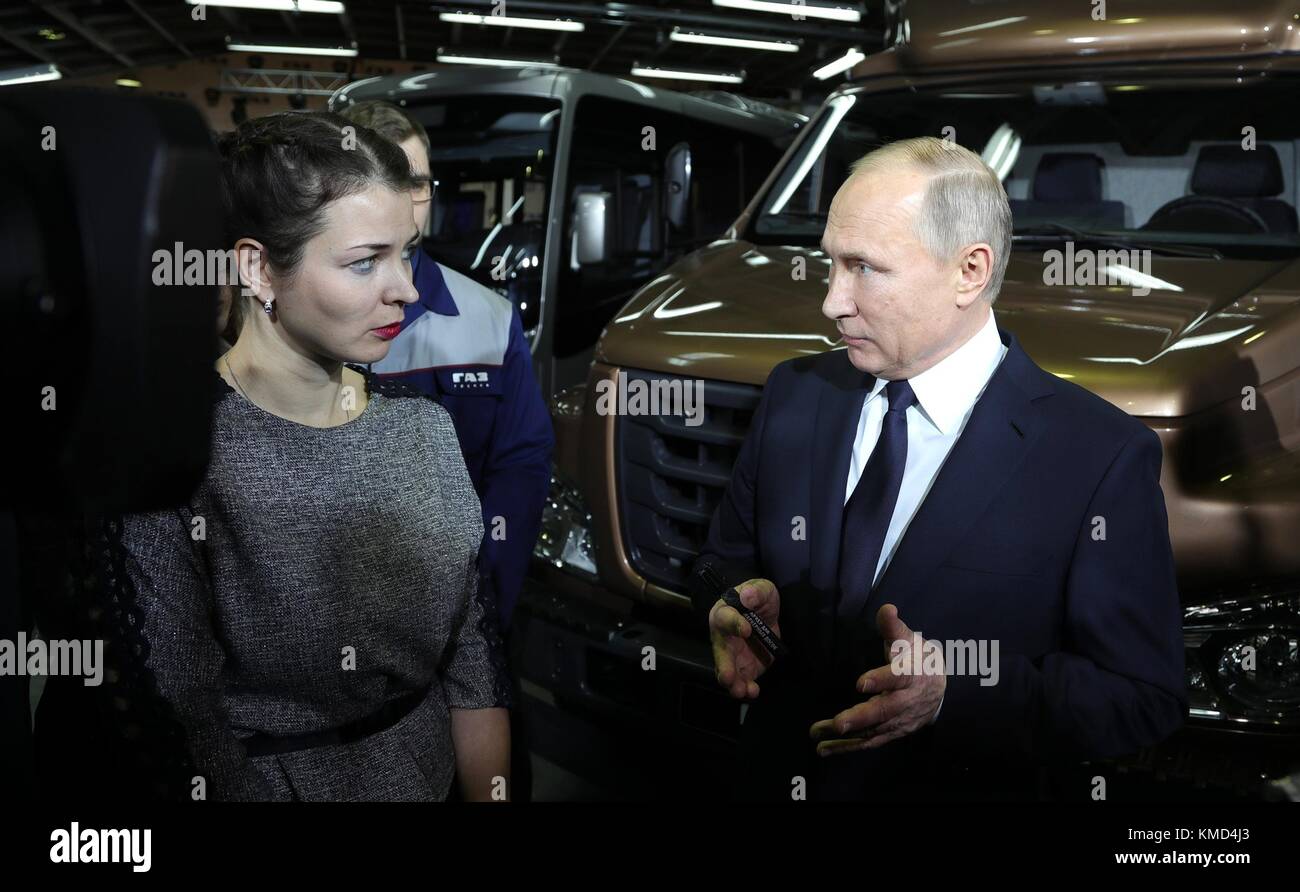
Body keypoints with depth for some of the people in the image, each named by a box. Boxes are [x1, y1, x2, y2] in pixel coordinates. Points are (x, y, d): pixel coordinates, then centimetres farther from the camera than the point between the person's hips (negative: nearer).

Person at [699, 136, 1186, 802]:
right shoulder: (794, 393, -4)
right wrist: (740, 605, -17)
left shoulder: (1101, 455, -19)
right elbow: (726, 563, 5)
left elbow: (1143, 697, -16)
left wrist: (953, 690, -29)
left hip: (962, 785, -4)